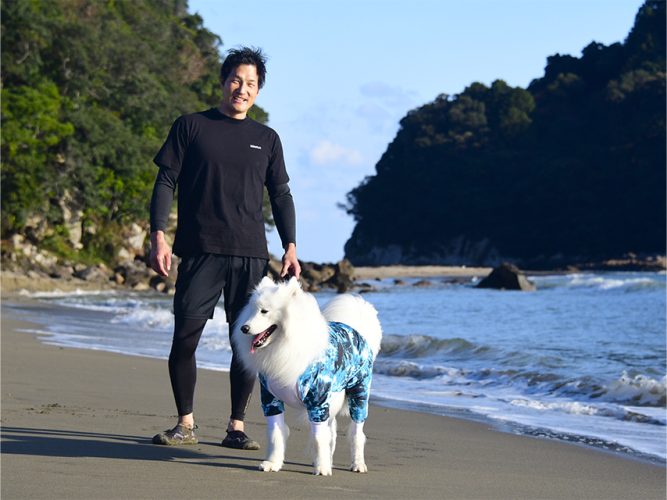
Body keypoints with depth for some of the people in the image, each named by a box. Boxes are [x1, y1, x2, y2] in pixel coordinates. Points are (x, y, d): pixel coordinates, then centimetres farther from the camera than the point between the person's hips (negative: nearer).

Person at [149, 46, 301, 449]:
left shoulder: (267, 139, 16)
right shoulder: (191, 127, 8)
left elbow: (281, 196, 17)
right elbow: (166, 182, 4)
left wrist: (290, 246, 6)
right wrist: (158, 235, -7)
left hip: (251, 254, 2)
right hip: (200, 250, -2)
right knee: (185, 336, -5)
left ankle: (237, 426, 7)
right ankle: (186, 424, 6)